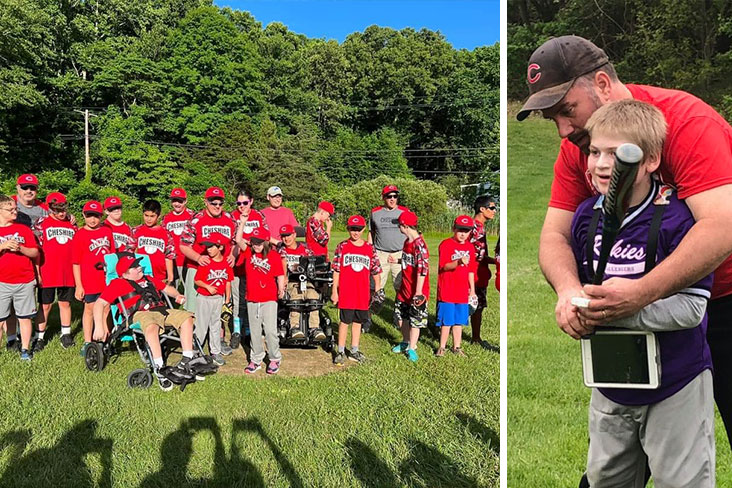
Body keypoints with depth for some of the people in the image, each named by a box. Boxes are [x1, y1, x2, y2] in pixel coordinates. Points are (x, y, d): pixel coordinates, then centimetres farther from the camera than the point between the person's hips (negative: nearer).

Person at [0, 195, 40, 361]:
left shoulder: (24, 229, 8)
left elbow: (35, 253, 5)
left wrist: (20, 248, -12)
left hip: (25, 282, 1)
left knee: (24, 317, 6)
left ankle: (25, 349, 16)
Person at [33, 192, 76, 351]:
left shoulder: (72, 224, 9)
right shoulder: (42, 223, -1)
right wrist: (36, 272, -8)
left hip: (68, 274, 3)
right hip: (47, 275, -3)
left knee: (65, 303, 11)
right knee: (45, 305, 5)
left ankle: (66, 334, 21)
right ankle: (40, 337, 14)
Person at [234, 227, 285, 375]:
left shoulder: (274, 256, -6)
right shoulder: (249, 252, 3)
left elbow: (280, 275, -5)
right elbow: (238, 240, -10)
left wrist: (281, 289, -13)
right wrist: (242, 222, -14)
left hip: (269, 299, -4)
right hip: (252, 299, 4)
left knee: (270, 330, -3)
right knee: (255, 331, 12)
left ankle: (274, 359, 13)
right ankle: (256, 359, 23)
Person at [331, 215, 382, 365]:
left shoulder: (370, 249, 4)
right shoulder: (342, 247, -2)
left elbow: (376, 271, 7)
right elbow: (336, 270, -1)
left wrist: (377, 291, 4)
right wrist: (334, 291, -3)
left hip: (363, 294, 3)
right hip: (346, 293, -3)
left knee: (358, 322, 12)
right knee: (344, 321, 3)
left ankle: (354, 351, 24)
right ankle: (341, 352, 14)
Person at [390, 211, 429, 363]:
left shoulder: (419, 244, -21)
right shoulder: (407, 242, 7)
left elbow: (423, 269, -24)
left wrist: (418, 292, -25)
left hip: (416, 290, -9)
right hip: (404, 288, 9)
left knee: (415, 320, 3)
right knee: (401, 316, 18)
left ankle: (411, 348, 13)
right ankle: (406, 342, 35)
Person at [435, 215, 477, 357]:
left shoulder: (470, 247, 10)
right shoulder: (446, 244, -7)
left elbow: (471, 270, 15)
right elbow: (444, 266, -17)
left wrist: (472, 289, 14)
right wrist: (458, 262, -34)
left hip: (462, 292, 5)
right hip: (447, 291, -5)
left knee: (459, 320, 11)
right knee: (446, 321, 0)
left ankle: (456, 347, 22)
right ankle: (442, 347, 13)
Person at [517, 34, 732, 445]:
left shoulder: (685, 120, -24)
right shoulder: (575, 149, -5)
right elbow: (555, 234, -10)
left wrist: (643, 292, -46)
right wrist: (569, 290, -31)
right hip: (650, 302, 5)